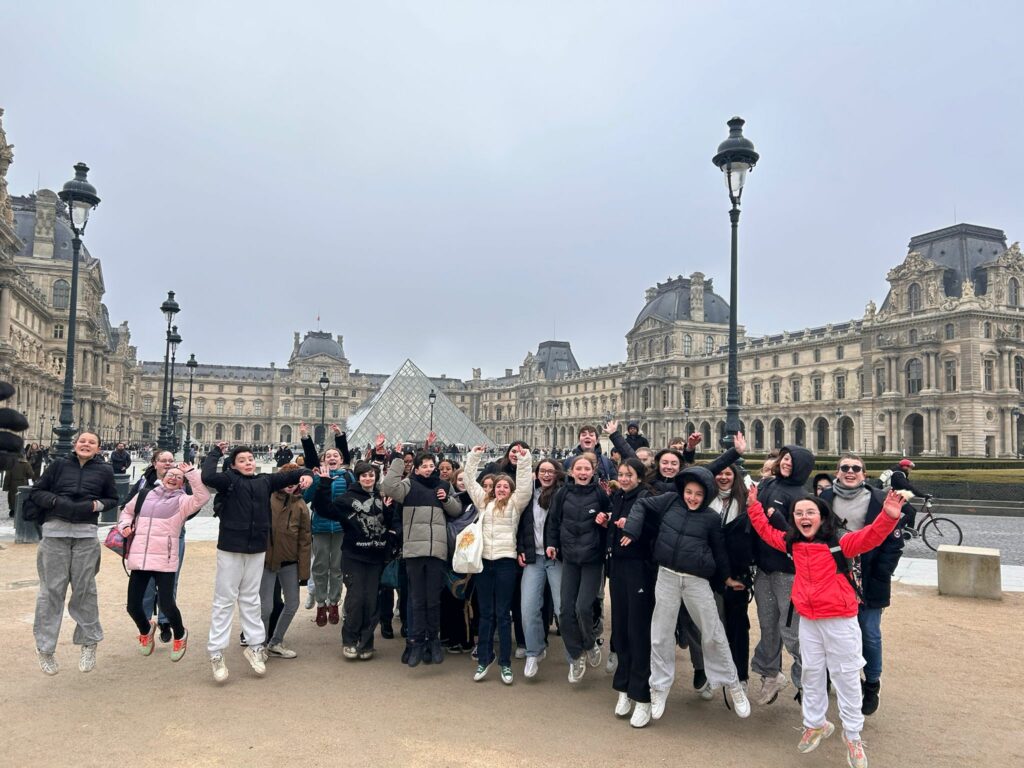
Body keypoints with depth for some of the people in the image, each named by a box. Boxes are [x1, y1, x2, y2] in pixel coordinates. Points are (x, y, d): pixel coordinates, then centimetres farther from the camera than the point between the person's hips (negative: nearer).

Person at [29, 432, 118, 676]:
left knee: (84, 589, 5)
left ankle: (89, 644, 17)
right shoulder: (58, 465, 6)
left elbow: (113, 499, 14)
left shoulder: (104, 470, 7)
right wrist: (57, 502, -10)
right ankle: (45, 648, 12)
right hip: (55, 531, 0)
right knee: (52, 589, 1)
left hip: (86, 534, 0)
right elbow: (36, 492, 7)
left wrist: (96, 505, -6)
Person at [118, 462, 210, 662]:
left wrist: (191, 472, -22)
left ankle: (180, 636, 24)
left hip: (165, 561, -4)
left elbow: (203, 496, -20)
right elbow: (127, 511, 28)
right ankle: (146, 630, 40)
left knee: (167, 605, -6)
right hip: (139, 559, 4)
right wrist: (125, 525, 8)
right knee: (133, 606, 6)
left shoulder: (182, 501, 0)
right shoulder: (144, 495, 12)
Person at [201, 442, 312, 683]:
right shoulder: (229, 480, -7)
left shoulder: (265, 481, 5)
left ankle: (255, 646, 25)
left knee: (251, 599, 16)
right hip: (230, 548, -4)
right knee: (224, 600, 4)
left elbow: (287, 475, 13)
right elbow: (207, 477, -25)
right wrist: (216, 452, -12)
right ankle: (216, 653, 11)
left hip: (256, 549, 4)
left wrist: (305, 474, -9)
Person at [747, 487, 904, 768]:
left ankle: (853, 736, 22)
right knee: (812, 674, 17)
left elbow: (870, 536, -27)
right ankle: (815, 724, 36)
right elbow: (766, 530, 19)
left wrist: (888, 517, -43)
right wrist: (754, 505, 16)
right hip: (808, 621, 5)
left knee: (846, 678, 7)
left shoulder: (839, 543, -13)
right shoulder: (792, 543, 3)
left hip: (840, 621, -5)